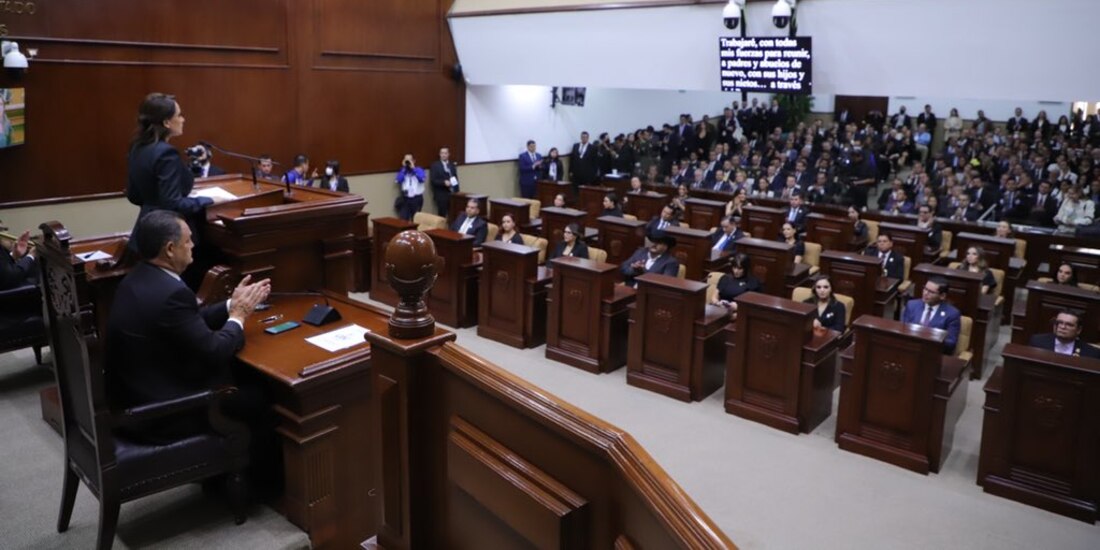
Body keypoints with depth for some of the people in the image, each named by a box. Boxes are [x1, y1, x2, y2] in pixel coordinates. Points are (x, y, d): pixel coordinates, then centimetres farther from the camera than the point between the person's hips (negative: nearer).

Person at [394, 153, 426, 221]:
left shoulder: (419, 170, 6)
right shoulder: (402, 171, 10)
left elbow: (421, 179, -16)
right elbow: (398, 181, -7)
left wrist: (413, 168, -11)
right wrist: (404, 168, -5)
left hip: (417, 198, -1)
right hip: (405, 199, 1)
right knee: (404, 219, -8)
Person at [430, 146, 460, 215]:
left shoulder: (453, 165, 15)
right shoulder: (435, 165, 0)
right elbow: (433, 180, -8)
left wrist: (456, 192, 7)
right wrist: (444, 182, -22)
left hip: (452, 194, 4)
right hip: (441, 195, -4)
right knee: (442, 215, -5)